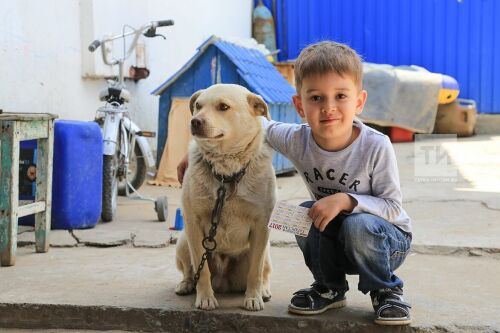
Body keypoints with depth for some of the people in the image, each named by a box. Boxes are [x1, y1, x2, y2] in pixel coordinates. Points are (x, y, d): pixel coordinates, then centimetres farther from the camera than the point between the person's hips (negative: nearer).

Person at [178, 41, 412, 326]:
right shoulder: (297, 140, -17)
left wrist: (346, 200, -36)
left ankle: (387, 291, -6)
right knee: (306, 213, -25)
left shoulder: (377, 147, -26)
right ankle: (330, 288, 0)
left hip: (388, 239, -3)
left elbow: (393, 206, -21)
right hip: (333, 244, 4)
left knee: (359, 225, -35)